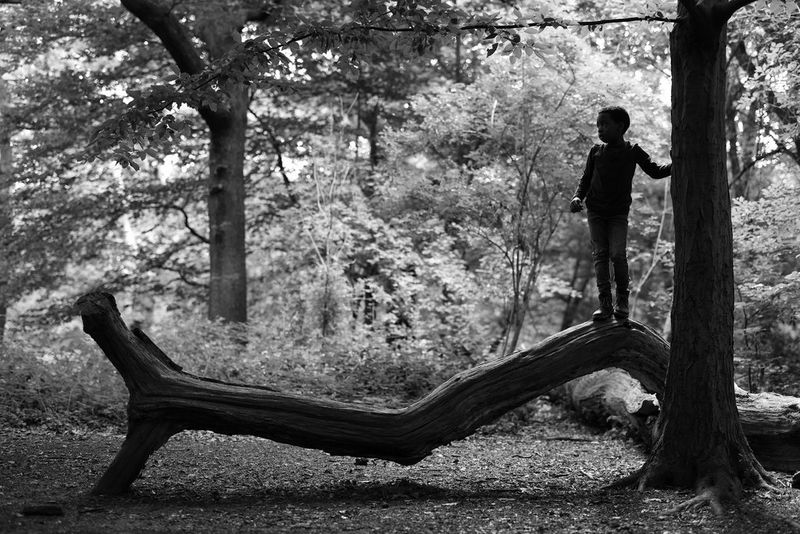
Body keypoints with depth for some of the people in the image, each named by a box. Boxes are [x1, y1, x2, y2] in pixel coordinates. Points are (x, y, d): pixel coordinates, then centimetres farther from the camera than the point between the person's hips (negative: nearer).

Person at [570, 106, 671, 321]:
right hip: (595, 211, 2)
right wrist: (578, 197, -8)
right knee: (600, 254, -4)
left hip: (619, 213, -2)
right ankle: (605, 304, -4)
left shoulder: (632, 151, 0)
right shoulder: (596, 151, 5)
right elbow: (586, 179, 10)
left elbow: (655, 171, -2)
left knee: (618, 254, -14)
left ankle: (622, 301, 2)